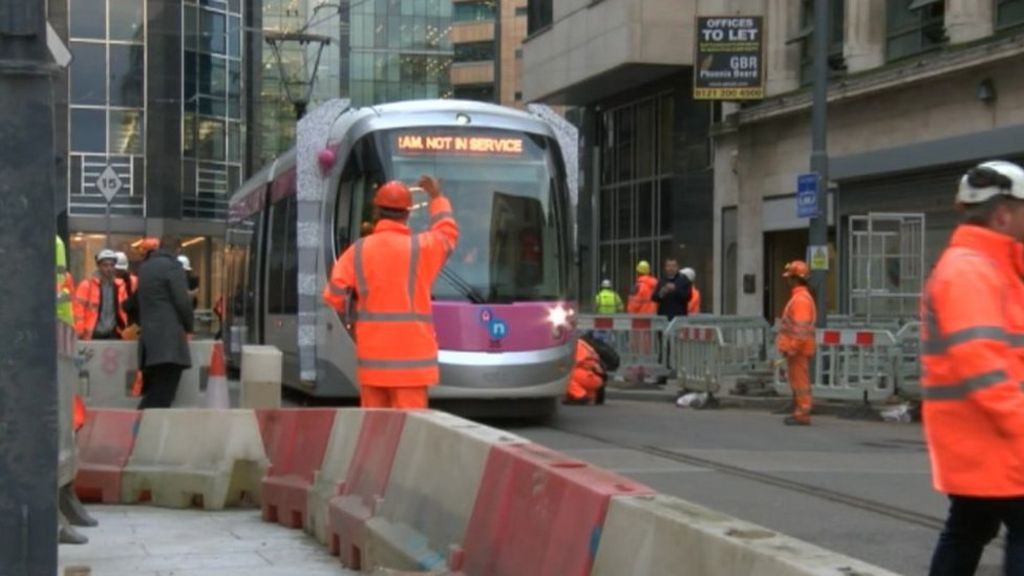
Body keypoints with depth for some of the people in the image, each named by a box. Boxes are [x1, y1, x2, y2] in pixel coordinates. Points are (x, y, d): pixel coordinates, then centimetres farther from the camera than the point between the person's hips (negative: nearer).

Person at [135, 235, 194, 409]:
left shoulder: (144, 267, 19)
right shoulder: (172, 266, -6)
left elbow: (141, 301, 19)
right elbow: (182, 302, -10)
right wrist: (188, 327, 5)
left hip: (149, 336, 8)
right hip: (169, 338, -8)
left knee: (152, 395, 10)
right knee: (161, 397, -11)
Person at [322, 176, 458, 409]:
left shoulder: (359, 250, 1)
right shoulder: (421, 248, -2)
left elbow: (334, 295, -4)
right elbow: (447, 234, 20)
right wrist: (437, 198, 32)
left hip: (372, 354, 2)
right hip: (410, 353, -2)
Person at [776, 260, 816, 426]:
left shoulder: (801, 299, -17)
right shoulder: (799, 297, 17)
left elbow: (801, 327, -23)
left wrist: (792, 348, -23)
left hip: (798, 349, -11)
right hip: (796, 348, 11)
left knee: (800, 381, -8)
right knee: (797, 381, 14)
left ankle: (802, 415, -6)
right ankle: (799, 412, 19)